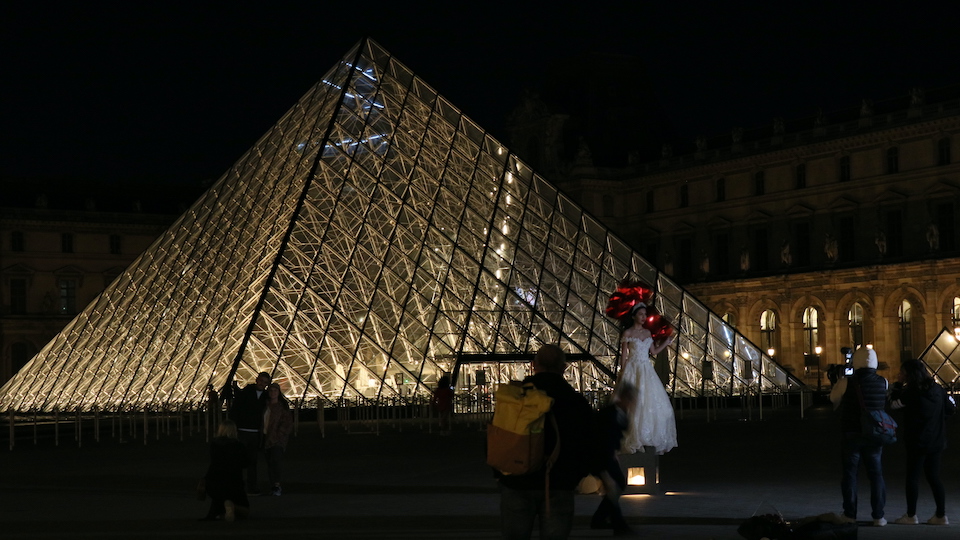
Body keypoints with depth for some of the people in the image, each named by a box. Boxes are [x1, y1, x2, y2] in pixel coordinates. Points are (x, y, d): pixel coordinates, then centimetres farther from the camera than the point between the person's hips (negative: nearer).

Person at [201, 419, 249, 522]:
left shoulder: (213, 443, 4)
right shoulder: (239, 445, -2)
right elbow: (244, 464, 11)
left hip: (211, 485, 3)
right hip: (233, 484, -3)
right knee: (245, 510, 17)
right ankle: (231, 505, -19)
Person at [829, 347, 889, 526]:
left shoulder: (846, 383, -13)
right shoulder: (883, 383, -5)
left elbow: (833, 399, 2)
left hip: (851, 436, -2)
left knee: (849, 473, 8)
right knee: (876, 474, 9)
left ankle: (850, 514, 9)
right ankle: (878, 515, 7)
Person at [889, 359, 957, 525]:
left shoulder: (911, 393, -14)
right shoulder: (938, 389, 2)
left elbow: (894, 404, -2)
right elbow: (951, 409, 10)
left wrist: (898, 384, 3)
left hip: (918, 442, -5)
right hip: (937, 441, 5)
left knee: (913, 477, 3)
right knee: (933, 477, 12)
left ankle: (911, 515, 4)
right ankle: (941, 515, 11)